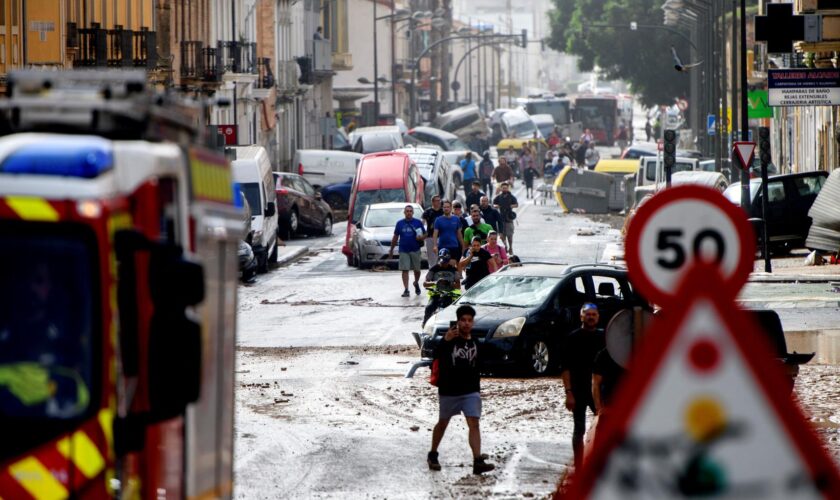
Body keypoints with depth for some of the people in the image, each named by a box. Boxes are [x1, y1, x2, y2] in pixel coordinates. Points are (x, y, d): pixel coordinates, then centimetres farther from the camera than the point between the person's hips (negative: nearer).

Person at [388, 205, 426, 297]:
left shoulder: (418, 223, 3)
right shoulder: (400, 223, 7)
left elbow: (425, 234, 7)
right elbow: (395, 237, 12)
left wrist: (421, 237, -17)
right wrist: (391, 250, 12)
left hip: (415, 250, 0)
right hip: (403, 251, 0)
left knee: (417, 269, 10)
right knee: (405, 270, -7)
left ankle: (416, 283, 37)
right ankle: (406, 290, -7)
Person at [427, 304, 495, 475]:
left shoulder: (474, 344, 7)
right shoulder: (450, 340, -10)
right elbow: (437, 354, -31)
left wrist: (477, 388, 23)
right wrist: (446, 340, -49)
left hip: (471, 391, 3)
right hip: (449, 390, -3)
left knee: (474, 424, -11)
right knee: (443, 423, 13)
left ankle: (478, 461, -19)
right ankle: (433, 456, 33)